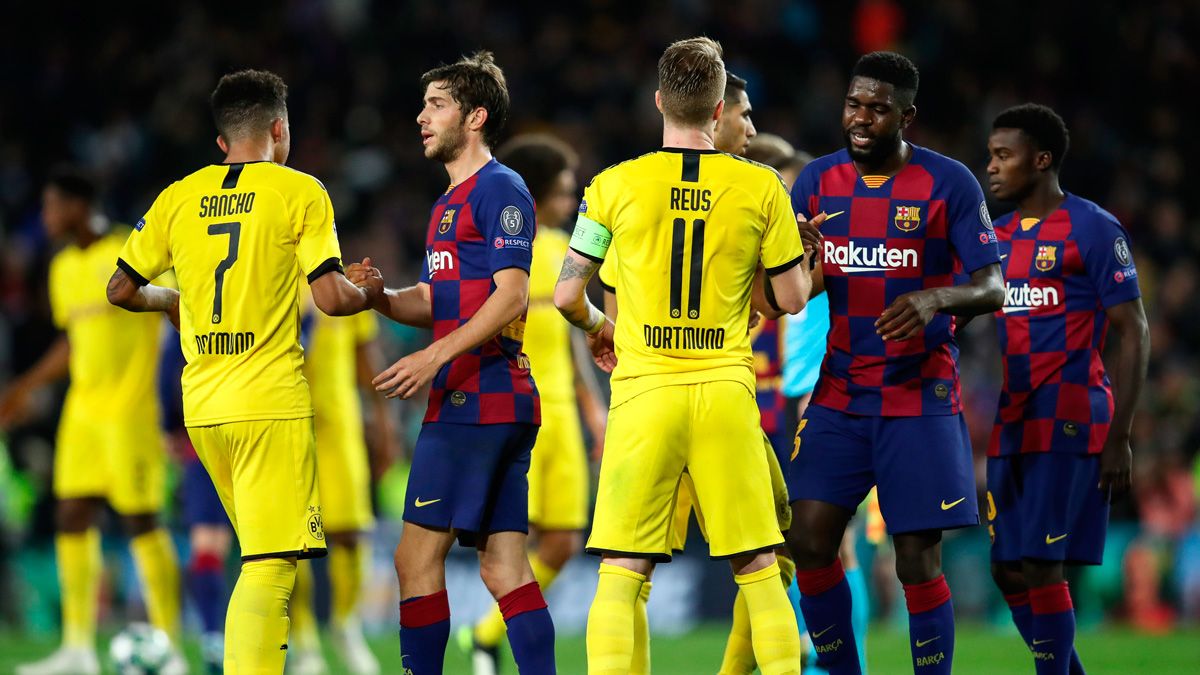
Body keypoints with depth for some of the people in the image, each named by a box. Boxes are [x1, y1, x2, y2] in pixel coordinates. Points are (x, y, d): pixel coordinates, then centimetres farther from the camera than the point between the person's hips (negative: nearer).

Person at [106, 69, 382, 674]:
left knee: (263, 556, 21)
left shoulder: (179, 197, 9)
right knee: (271, 567, -10)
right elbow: (331, 297, -10)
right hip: (272, 399, -6)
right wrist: (370, 292, 11)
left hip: (202, 404, 6)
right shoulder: (299, 192, -3)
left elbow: (121, 290, 14)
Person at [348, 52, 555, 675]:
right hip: (500, 405, 10)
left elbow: (511, 297, -17)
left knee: (418, 556, -9)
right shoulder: (449, 202, 22)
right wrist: (379, 297, 4)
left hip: (477, 400, -10)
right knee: (503, 566, 5)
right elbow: (433, 301, 24)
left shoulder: (498, 189, -8)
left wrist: (434, 357, -22)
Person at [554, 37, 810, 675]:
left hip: (644, 388, -1)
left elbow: (566, 295, 1)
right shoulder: (761, 188, 0)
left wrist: (597, 327, 23)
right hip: (727, 389, 1)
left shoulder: (615, 185, -2)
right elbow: (791, 297, 6)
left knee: (621, 574, 0)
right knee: (758, 568, 9)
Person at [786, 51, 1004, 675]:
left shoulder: (949, 184, -7)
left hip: (919, 399, -3)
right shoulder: (817, 182, 4)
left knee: (918, 560, -5)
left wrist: (934, 298, -30)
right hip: (837, 399, 4)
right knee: (809, 542, -6)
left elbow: (992, 288, -9)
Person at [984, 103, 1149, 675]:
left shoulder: (1093, 229, -6)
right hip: (1009, 424, 7)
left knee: (1038, 565, -11)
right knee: (1008, 570, 6)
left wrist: (1119, 439, -13)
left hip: (1069, 422, -7)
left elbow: (1133, 335, -8)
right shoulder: (998, 235, 15)